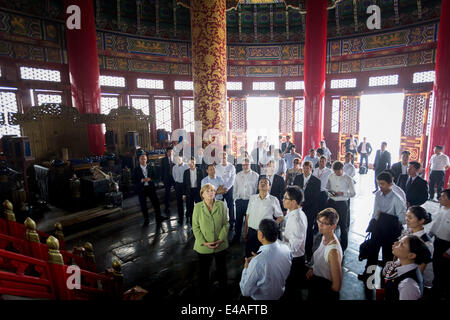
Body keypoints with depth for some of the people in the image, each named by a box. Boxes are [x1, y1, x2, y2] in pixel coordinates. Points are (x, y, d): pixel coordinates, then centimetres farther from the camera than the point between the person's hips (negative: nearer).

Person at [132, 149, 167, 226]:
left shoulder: (150, 167, 8)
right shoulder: (136, 170, 0)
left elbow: (154, 176, 7)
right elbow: (133, 180, -6)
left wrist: (150, 179, -13)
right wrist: (142, 180, -19)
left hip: (150, 187, 1)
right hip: (141, 189, -1)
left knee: (156, 202, 0)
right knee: (143, 205, 6)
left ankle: (158, 217, 12)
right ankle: (146, 219, 20)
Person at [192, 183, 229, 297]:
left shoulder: (221, 205, -8)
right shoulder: (197, 207, -11)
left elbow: (225, 224, -3)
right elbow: (195, 227, -8)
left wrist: (221, 239, -12)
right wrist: (204, 242, -14)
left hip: (220, 245, 1)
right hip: (203, 247, -1)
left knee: (222, 269, 20)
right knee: (204, 270, 18)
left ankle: (223, 290, 45)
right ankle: (204, 293, 41)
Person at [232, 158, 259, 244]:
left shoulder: (255, 175, -1)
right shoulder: (238, 175, 9)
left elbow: (257, 189, -1)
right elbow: (235, 188, 14)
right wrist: (235, 198, 9)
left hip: (250, 201, -3)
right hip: (239, 201, 3)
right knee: (238, 219, 10)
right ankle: (236, 237, 23)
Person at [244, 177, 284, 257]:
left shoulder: (273, 200, -3)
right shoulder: (252, 198, 6)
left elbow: (280, 217, 4)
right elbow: (247, 216, 9)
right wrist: (245, 233, 9)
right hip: (251, 232, 3)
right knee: (248, 256, 10)